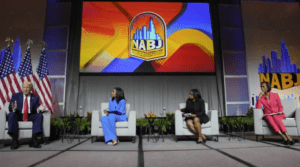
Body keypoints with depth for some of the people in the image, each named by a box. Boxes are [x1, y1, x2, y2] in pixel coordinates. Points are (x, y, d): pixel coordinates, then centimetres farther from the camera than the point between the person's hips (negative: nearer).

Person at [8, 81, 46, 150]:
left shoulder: (35, 97, 9)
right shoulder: (15, 96, 7)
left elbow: (36, 110, 3)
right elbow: (10, 109, -1)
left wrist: (39, 109, -23)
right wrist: (13, 108, -27)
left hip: (30, 116, 1)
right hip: (18, 116, 0)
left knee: (39, 115, -27)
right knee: (11, 115, -31)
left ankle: (34, 140, -29)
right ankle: (15, 141, -31)